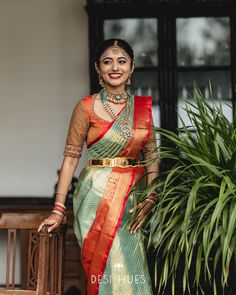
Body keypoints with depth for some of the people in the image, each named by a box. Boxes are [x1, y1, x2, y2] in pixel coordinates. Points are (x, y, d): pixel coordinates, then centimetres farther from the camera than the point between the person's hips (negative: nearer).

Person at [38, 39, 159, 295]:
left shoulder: (143, 106, 6)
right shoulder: (86, 107, -4)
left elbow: (151, 156, 7)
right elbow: (71, 158, -6)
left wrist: (150, 198, -6)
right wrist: (58, 209, -10)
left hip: (132, 195, 4)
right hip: (97, 194, -3)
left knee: (131, 268, 9)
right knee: (104, 267, 1)